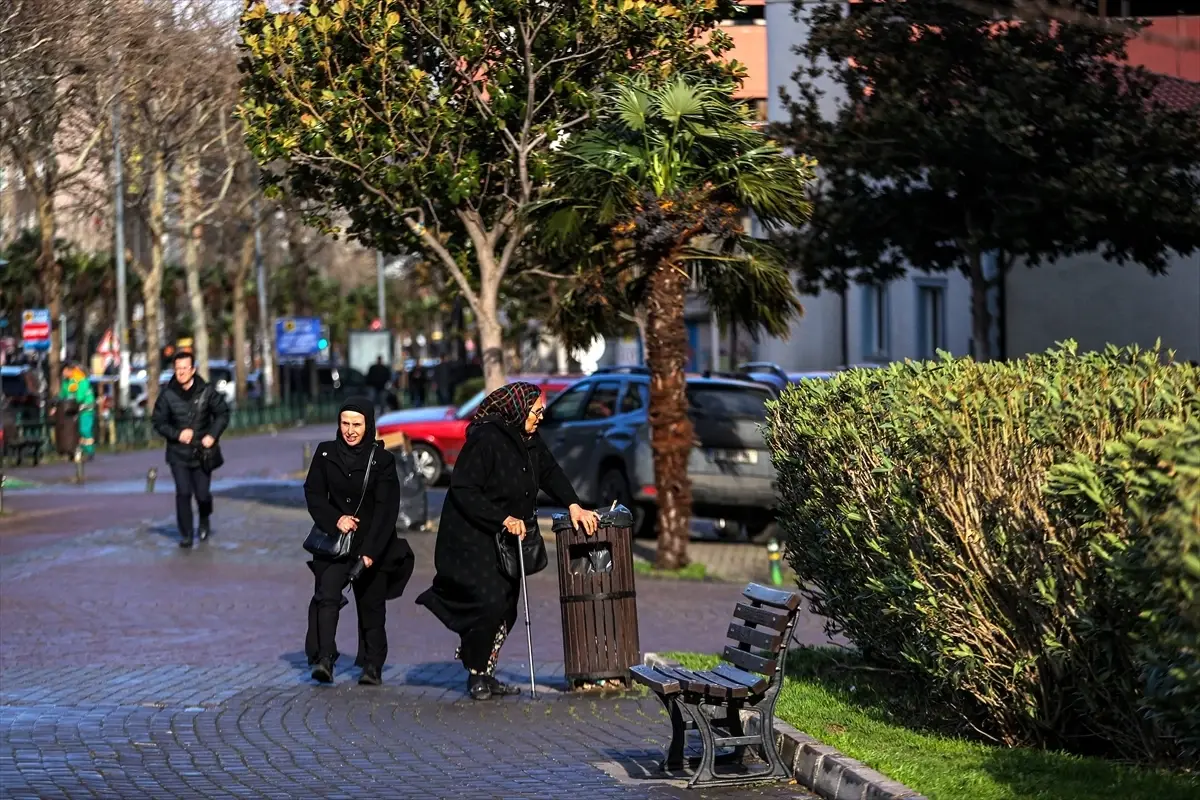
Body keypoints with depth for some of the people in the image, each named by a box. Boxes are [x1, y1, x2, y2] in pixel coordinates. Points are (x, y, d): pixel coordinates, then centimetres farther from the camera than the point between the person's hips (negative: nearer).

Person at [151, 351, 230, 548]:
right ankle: (185, 534, 4)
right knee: (183, 493, -8)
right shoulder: (168, 395, -6)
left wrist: (213, 435, -8)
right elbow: (158, 421, 2)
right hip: (178, 454, 0)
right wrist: (177, 434, -13)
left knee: (202, 494, 3)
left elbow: (222, 413, 6)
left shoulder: (206, 392, -5)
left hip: (202, 452, 0)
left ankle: (204, 522, 36)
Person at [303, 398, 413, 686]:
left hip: (373, 544, -1)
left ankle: (372, 665, 14)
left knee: (371, 604, 3)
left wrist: (370, 551, -19)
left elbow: (386, 509, -11)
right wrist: (335, 519, -14)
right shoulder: (326, 453, 2)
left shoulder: (382, 459, -6)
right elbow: (313, 494, 5)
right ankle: (324, 659, -22)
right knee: (326, 596, -17)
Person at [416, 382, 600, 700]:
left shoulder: (529, 440, 6)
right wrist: (503, 519, -23)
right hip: (473, 540, -9)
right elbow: (463, 490, -21)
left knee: (506, 609, 7)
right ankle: (476, 675, 1)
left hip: (507, 541, 9)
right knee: (489, 604, -16)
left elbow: (550, 472, 12)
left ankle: (486, 674, 20)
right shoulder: (485, 440, -19)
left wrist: (573, 506, -4)